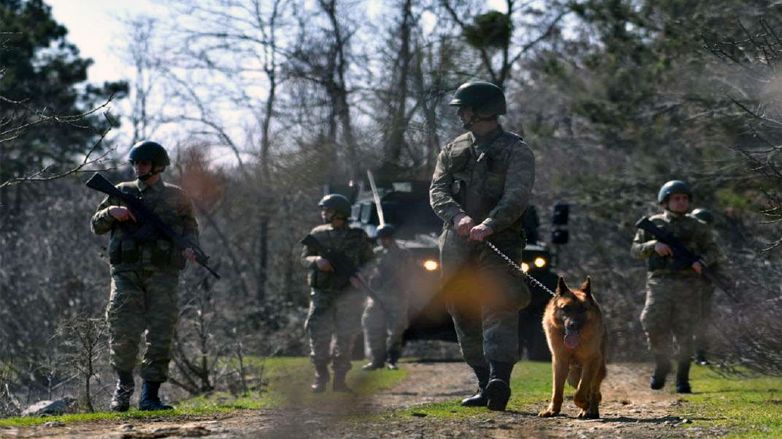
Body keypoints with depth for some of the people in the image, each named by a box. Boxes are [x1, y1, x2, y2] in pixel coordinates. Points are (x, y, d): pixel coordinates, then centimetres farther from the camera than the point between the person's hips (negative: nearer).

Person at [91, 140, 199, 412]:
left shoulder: (175, 197, 11)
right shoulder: (122, 192, 13)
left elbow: (190, 227, 19)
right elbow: (97, 226, 15)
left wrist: (189, 247, -3)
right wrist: (111, 212, -6)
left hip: (162, 274, 0)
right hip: (127, 272, 0)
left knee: (161, 335, -4)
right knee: (123, 331, -9)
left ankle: (150, 396, 1)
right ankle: (123, 386, 12)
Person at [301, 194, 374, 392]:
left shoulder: (358, 236, 4)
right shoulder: (318, 233, 9)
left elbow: (369, 262, 7)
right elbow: (304, 258, 11)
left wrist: (358, 276, -12)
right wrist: (317, 261, -11)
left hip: (348, 295, -1)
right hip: (322, 294, 1)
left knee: (346, 338, 0)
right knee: (318, 335, -7)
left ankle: (340, 379, 6)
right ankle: (320, 377, 4)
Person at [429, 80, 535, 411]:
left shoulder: (515, 151, 2)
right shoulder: (453, 150, 18)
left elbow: (517, 196, -12)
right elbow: (437, 191, 5)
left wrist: (489, 224, -29)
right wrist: (457, 216, -16)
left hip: (499, 241, -6)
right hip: (456, 244, 6)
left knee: (499, 309, -20)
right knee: (465, 316, 5)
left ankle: (499, 380, -33)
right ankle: (485, 385, 12)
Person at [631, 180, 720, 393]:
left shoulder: (696, 227, 11)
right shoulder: (653, 224, 10)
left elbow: (712, 250, 15)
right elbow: (635, 250, 7)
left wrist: (701, 262, -7)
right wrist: (653, 245, -13)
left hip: (687, 285, 0)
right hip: (660, 282, 0)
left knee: (684, 333, -1)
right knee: (655, 327, -13)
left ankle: (682, 379, 7)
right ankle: (662, 366, 11)